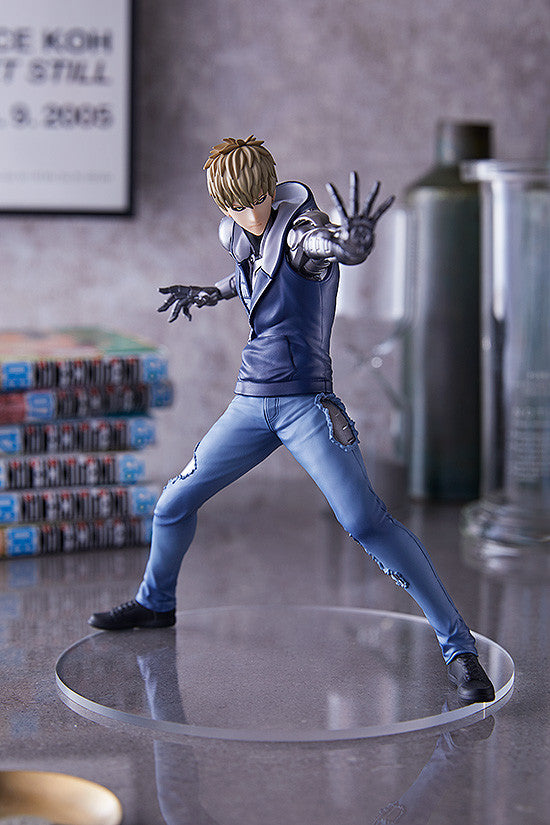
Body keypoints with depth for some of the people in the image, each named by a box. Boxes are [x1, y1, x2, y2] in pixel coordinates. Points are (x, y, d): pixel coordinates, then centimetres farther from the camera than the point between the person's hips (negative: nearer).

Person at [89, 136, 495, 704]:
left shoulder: (300, 228, -15)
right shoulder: (235, 233, 7)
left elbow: (340, 248, -40)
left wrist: (355, 237, -63)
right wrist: (207, 294, 22)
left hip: (306, 403, -7)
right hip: (250, 404, 7)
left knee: (366, 522, -20)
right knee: (174, 505, 15)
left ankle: (458, 647, -13)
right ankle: (156, 603, 43)